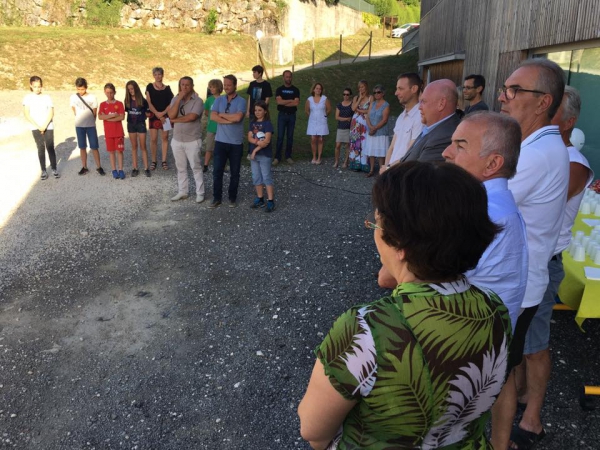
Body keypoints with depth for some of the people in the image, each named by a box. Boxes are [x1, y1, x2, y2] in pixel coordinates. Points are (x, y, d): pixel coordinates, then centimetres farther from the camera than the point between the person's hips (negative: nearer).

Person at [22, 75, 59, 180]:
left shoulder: (47, 97, 0)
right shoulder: (27, 98, 0)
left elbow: (51, 113, -4)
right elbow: (26, 114, -4)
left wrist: (44, 126, -12)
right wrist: (38, 126, -11)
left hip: (48, 127, 0)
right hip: (35, 128, 1)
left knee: (50, 148, -2)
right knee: (41, 148, 5)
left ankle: (54, 169, 7)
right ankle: (43, 171, 9)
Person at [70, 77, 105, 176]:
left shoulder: (92, 97, -5)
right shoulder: (73, 98, 0)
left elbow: (94, 113, 0)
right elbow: (75, 112, 9)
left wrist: (89, 121, 5)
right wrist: (81, 119, 9)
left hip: (91, 125, -2)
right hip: (79, 126, 2)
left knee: (94, 147, -1)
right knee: (82, 147, 8)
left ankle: (99, 167, 7)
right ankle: (84, 167, 16)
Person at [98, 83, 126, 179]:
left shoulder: (119, 104, -1)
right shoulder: (103, 104, 3)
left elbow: (122, 117, -12)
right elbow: (100, 117, -9)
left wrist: (108, 118, -13)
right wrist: (113, 115, -17)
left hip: (119, 132, -1)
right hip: (108, 133, 2)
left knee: (119, 150, 1)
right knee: (111, 151, 6)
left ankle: (120, 170, 7)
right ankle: (114, 170, 13)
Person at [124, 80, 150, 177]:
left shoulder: (142, 100, -7)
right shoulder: (127, 100, 0)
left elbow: (146, 112, 4)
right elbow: (126, 111, 8)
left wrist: (148, 114, -8)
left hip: (141, 124, -2)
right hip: (131, 124, 3)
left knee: (143, 146, -1)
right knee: (134, 147, 7)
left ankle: (146, 168, 4)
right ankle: (135, 168, 10)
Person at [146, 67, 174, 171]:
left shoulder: (167, 88, 5)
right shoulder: (150, 87, 1)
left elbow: (171, 103, -1)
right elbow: (148, 102, -5)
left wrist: (163, 113, -13)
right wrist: (157, 114, -15)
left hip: (165, 116, 1)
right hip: (153, 115, -1)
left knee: (165, 138, 3)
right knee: (153, 139, -1)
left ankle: (164, 161, 11)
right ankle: (154, 161, 9)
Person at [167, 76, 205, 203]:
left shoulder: (197, 101, -10)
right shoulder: (175, 99, 4)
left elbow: (191, 117, -24)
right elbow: (171, 115, -12)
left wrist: (175, 120, -11)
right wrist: (179, 99, -15)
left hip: (193, 140, -5)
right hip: (177, 140, 5)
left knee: (196, 167, 3)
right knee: (180, 168, 14)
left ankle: (200, 193, 12)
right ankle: (182, 191, 25)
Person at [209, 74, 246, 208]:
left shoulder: (241, 101, -6)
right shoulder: (219, 100, 5)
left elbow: (238, 117, -23)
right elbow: (213, 117, -9)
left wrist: (222, 114, -10)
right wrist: (230, 120, -16)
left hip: (236, 143, -2)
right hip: (220, 141, 3)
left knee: (234, 172, 8)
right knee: (217, 171, 3)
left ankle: (233, 198, 22)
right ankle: (217, 198, 14)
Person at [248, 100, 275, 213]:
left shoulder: (268, 124, -8)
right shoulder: (252, 123, 9)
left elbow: (266, 141, -17)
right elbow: (249, 138, -1)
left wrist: (256, 149, -15)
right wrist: (259, 142, -18)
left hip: (264, 155, -6)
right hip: (253, 154, 6)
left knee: (266, 177, -4)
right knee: (256, 178, 10)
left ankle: (270, 201, -1)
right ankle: (260, 199, 20)